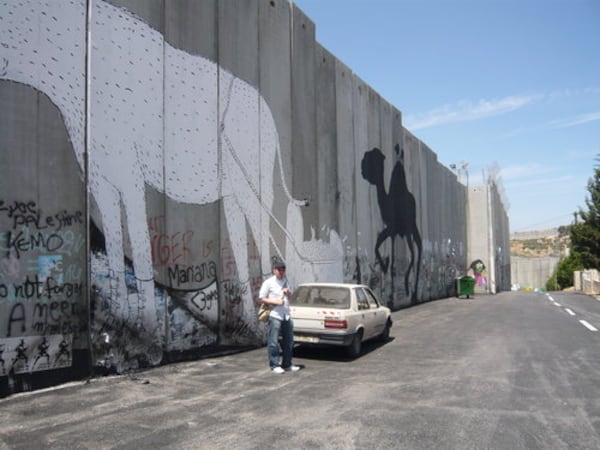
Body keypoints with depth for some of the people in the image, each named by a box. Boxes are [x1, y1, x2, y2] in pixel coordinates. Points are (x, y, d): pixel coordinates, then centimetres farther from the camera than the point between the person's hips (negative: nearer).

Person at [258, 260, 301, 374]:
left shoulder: (285, 281, 15)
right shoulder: (268, 283, -6)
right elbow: (261, 298, -8)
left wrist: (288, 292, 3)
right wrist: (275, 302, -17)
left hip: (286, 316, 7)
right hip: (275, 316, -7)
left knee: (288, 341, 12)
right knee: (273, 342, -4)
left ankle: (287, 364, 23)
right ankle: (274, 365, 6)